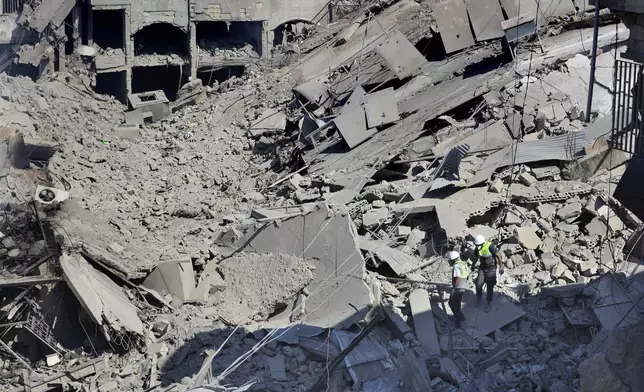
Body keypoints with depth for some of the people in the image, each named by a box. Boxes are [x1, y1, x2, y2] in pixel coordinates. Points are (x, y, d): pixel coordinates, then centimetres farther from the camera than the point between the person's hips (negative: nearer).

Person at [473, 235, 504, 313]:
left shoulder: (490, 247, -27)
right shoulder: (477, 248, -8)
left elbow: (498, 255, -18)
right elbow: (476, 257, 10)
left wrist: (501, 267, -14)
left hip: (491, 269, -4)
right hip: (482, 268, 5)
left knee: (490, 287, -1)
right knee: (478, 284, -7)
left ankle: (489, 304, 15)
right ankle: (479, 297, 22)